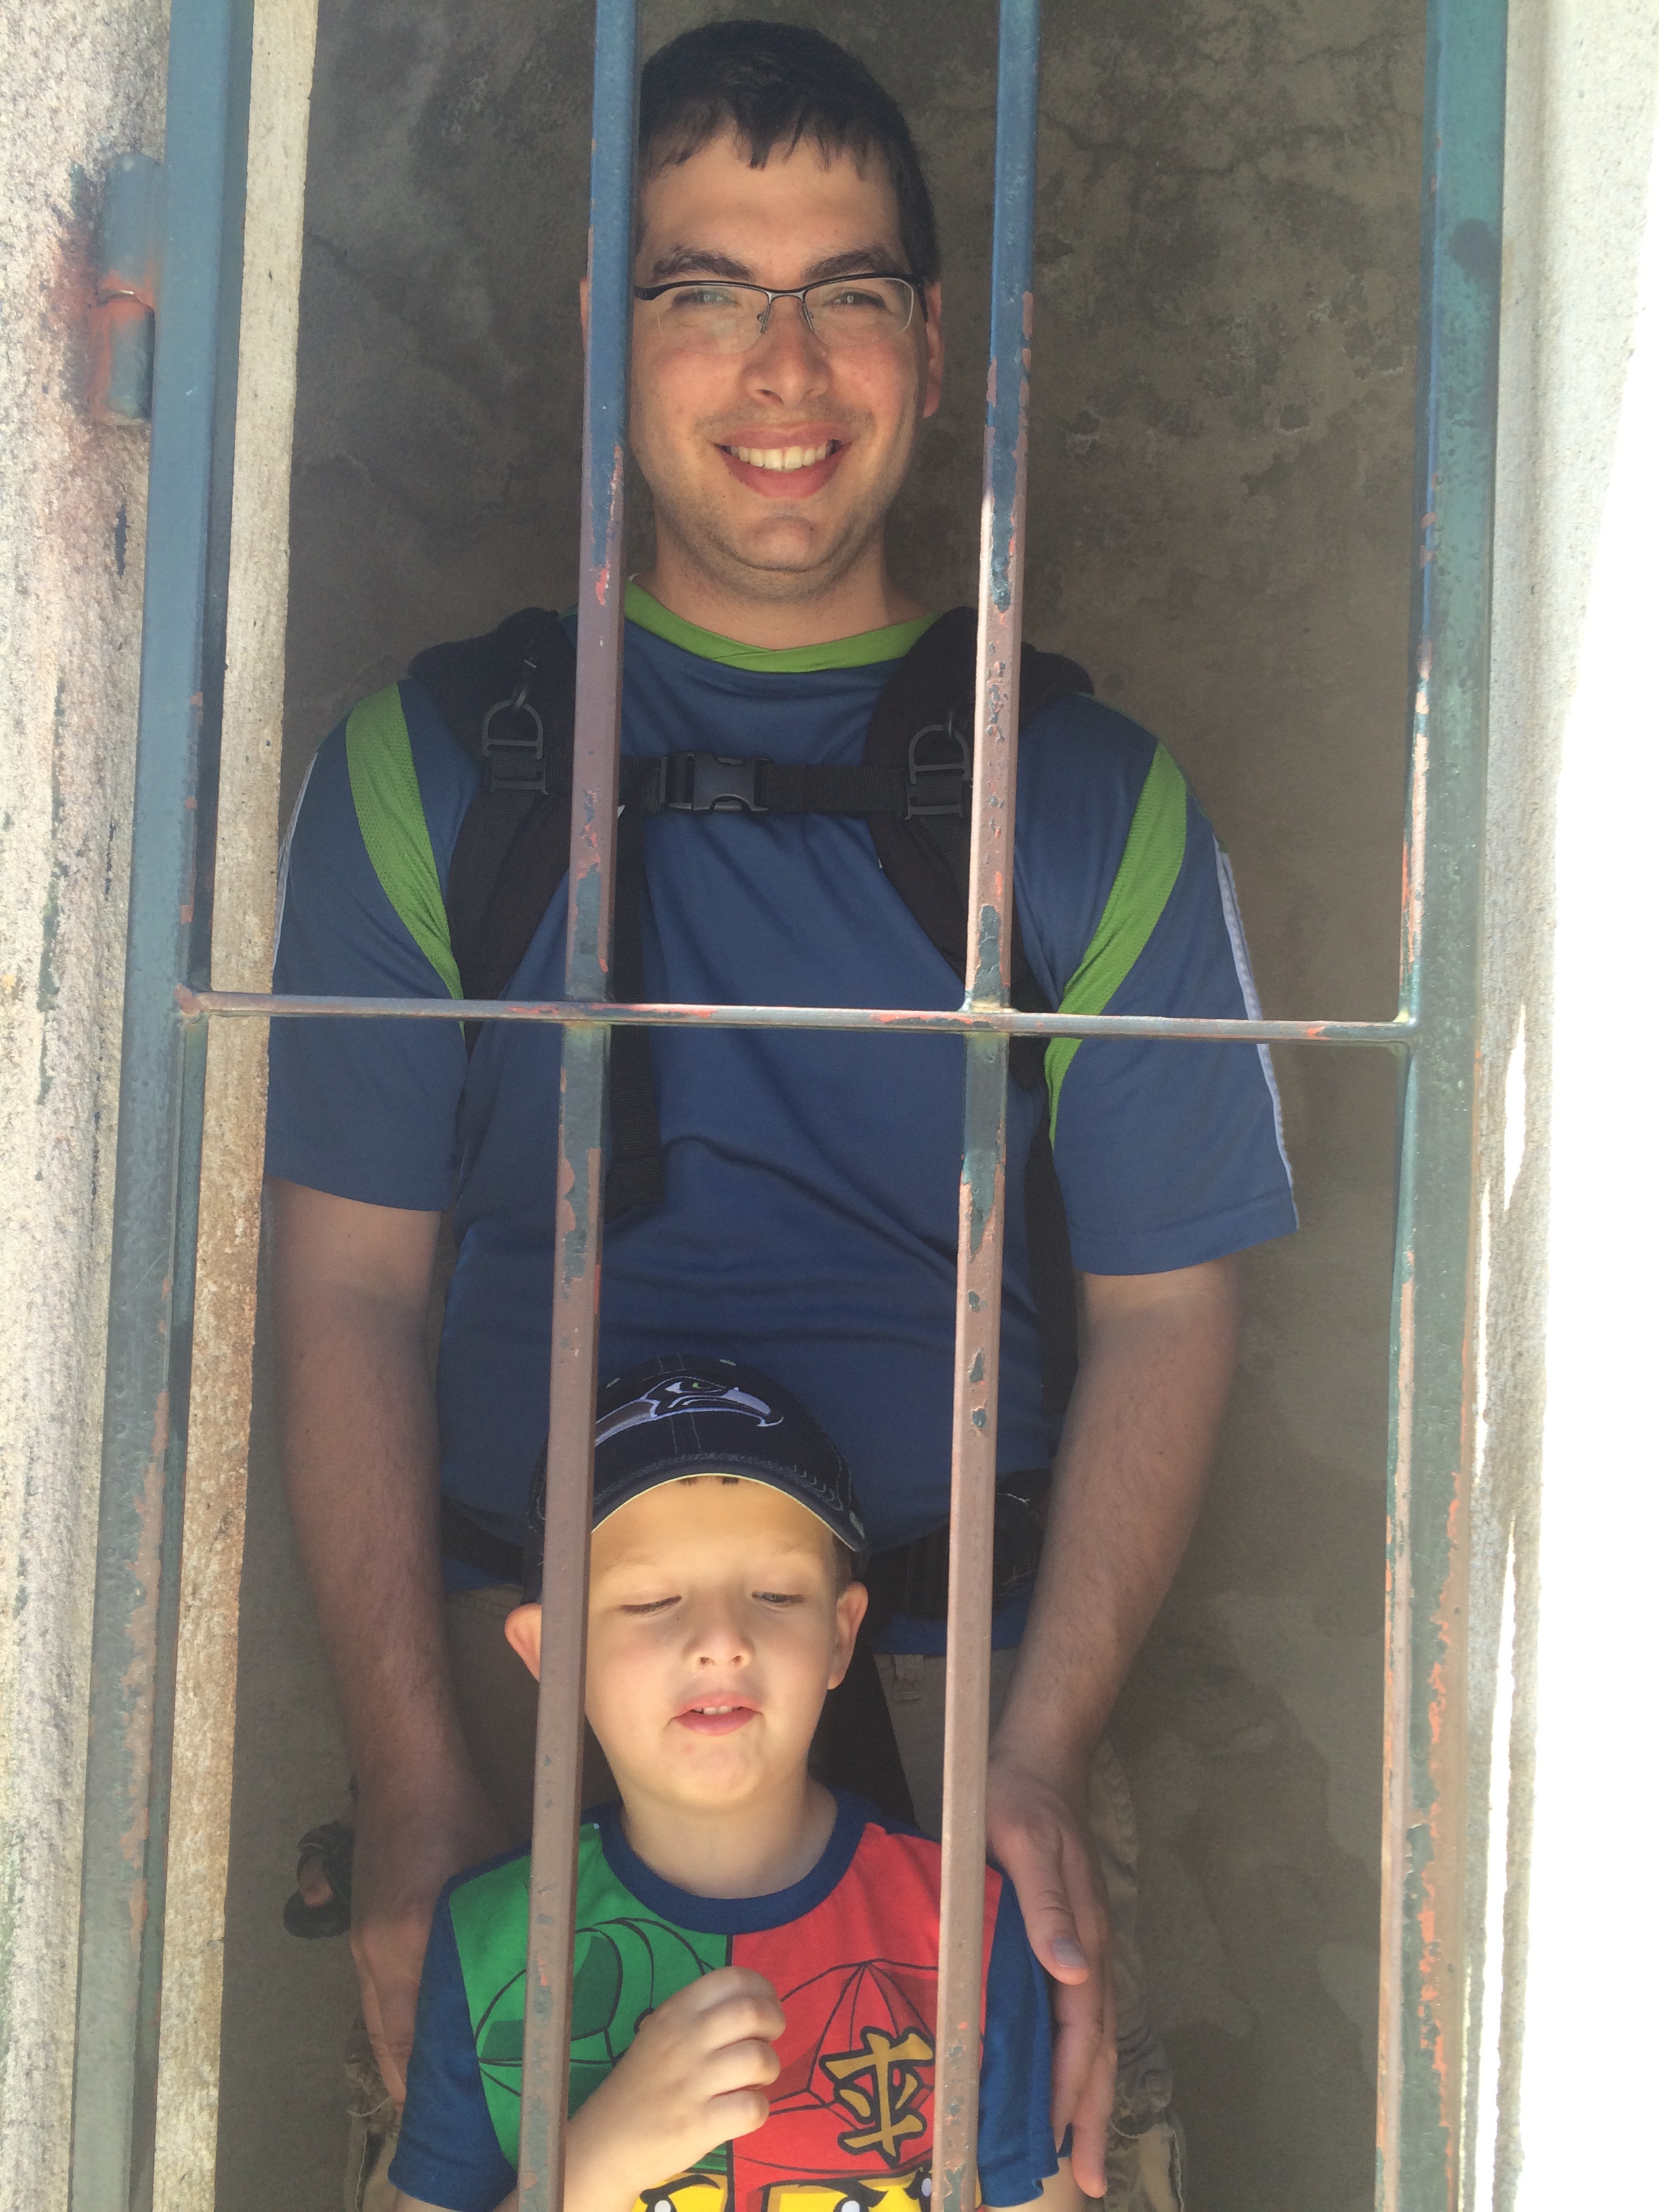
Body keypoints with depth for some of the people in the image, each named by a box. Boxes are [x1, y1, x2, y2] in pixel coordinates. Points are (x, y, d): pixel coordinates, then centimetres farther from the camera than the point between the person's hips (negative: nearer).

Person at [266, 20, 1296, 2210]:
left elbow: (1165, 1308, 3)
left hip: (962, 1679, 0)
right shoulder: (434, 767, 4)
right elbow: (350, 1289, 1)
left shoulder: (1092, 797, 5)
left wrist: (1037, 1759, -7)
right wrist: (414, 1777, -6)